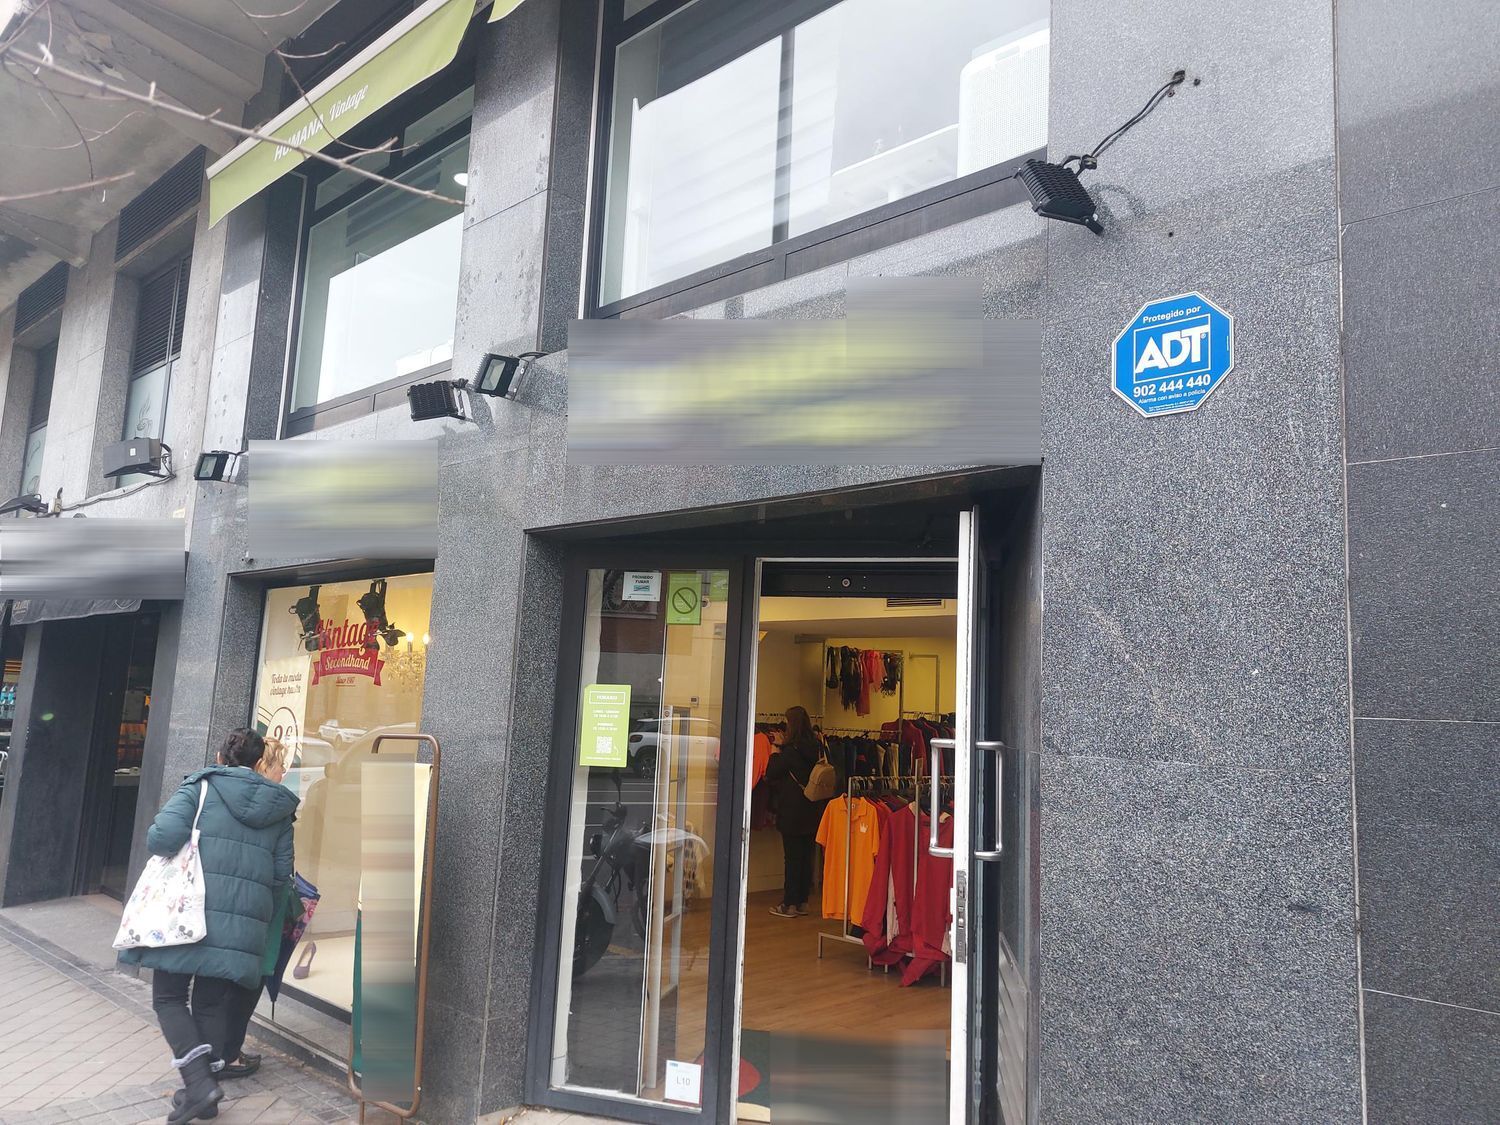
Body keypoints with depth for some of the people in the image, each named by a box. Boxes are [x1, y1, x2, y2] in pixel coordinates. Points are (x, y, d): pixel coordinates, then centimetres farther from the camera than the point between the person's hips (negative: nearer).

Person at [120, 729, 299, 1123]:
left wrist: (157, 836, 10)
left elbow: (163, 837, -13)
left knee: (169, 996, 9)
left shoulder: (200, 787, 1)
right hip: (241, 923, 4)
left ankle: (199, 1082, -4)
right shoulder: (279, 807, 12)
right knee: (213, 1003, 15)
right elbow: (281, 874, 9)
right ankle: (203, 1093, 21)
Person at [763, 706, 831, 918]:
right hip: (812, 811, 6)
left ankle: (789, 904, 5)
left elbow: (772, 773, -9)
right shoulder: (816, 747, 2)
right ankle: (802, 901, 19)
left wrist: (776, 753, 6)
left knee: (792, 857, 0)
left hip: (792, 811, -6)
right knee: (806, 856, 12)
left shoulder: (791, 749, -16)